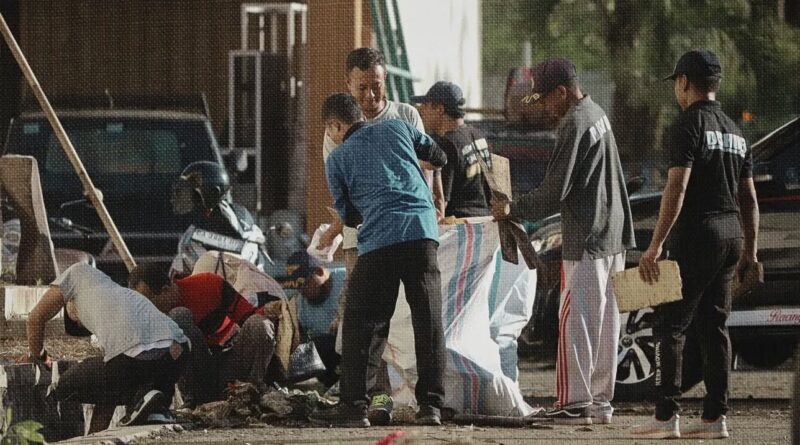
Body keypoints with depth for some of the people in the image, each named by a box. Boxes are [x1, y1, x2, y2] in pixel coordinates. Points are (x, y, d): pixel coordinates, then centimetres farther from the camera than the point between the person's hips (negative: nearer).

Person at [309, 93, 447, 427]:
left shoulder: (338, 159, 13)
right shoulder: (397, 128, 18)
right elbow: (438, 158, 31)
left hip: (379, 240, -2)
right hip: (423, 231, 2)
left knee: (361, 325, 5)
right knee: (429, 321, 5)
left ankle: (353, 404, 2)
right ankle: (430, 404, 2)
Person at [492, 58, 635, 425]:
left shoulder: (575, 126, -16)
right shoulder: (596, 114, 14)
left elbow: (554, 194, -16)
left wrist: (512, 209, -6)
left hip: (587, 241, -10)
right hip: (613, 236, 10)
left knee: (575, 319, -8)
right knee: (605, 321, 12)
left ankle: (574, 403, -10)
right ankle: (600, 401, 16)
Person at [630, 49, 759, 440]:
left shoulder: (691, 124, -10)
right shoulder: (733, 130, 16)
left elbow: (677, 188, -18)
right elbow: (749, 197, 19)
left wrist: (655, 246, -20)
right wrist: (750, 250, 25)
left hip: (697, 236, -8)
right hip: (731, 234, 8)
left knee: (670, 326, -6)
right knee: (714, 327, 11)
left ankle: (666, 417, -10)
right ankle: (714, 417, 9)